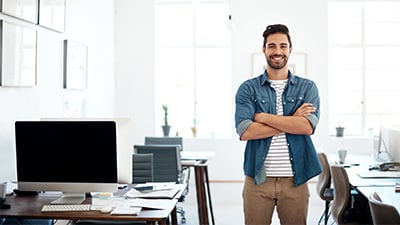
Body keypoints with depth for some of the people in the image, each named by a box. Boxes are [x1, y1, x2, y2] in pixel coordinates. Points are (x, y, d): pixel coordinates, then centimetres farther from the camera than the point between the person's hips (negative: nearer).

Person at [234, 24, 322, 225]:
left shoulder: (307, 87, 6)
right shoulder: (248, 89, 3)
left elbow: (307, 126, -11)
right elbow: (245, 132, -11)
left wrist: (264, 117, -10)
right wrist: (292, 121, -10)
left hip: (295, 179, 1)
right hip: (257, 179, -1)